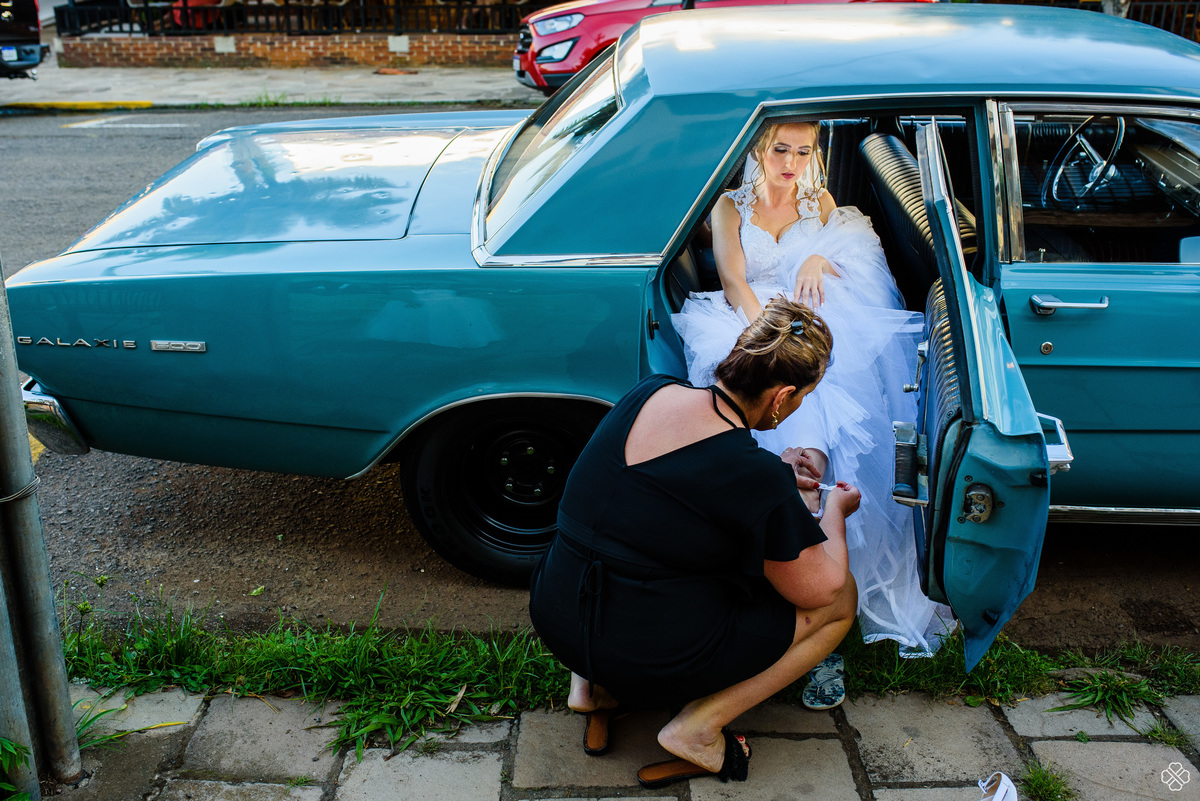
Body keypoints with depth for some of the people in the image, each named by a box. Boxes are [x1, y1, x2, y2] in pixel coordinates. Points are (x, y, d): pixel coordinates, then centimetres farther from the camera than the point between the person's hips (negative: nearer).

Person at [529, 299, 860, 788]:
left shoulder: (651, 393, -3)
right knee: (842, 599, 8)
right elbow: (819, 589, -6)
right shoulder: (760, 481, -22)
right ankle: (697, 729, 3)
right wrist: (835, 511, 11)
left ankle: (594, 683, 19)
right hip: (647, 661, -6)